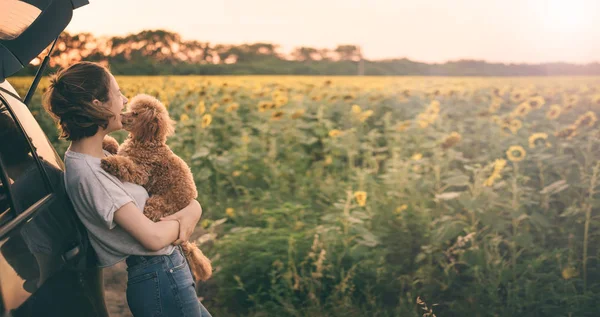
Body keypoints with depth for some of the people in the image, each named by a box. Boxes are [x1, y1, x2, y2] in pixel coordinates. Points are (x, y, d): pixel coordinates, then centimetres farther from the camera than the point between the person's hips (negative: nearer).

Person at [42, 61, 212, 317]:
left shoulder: (95, 155, 5)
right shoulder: (88, 173, -24)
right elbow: (154, 237, -26)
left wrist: (193, 206, -9)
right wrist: (182, 220, -6)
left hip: (168, 272, 9)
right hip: (161, 281, -9)